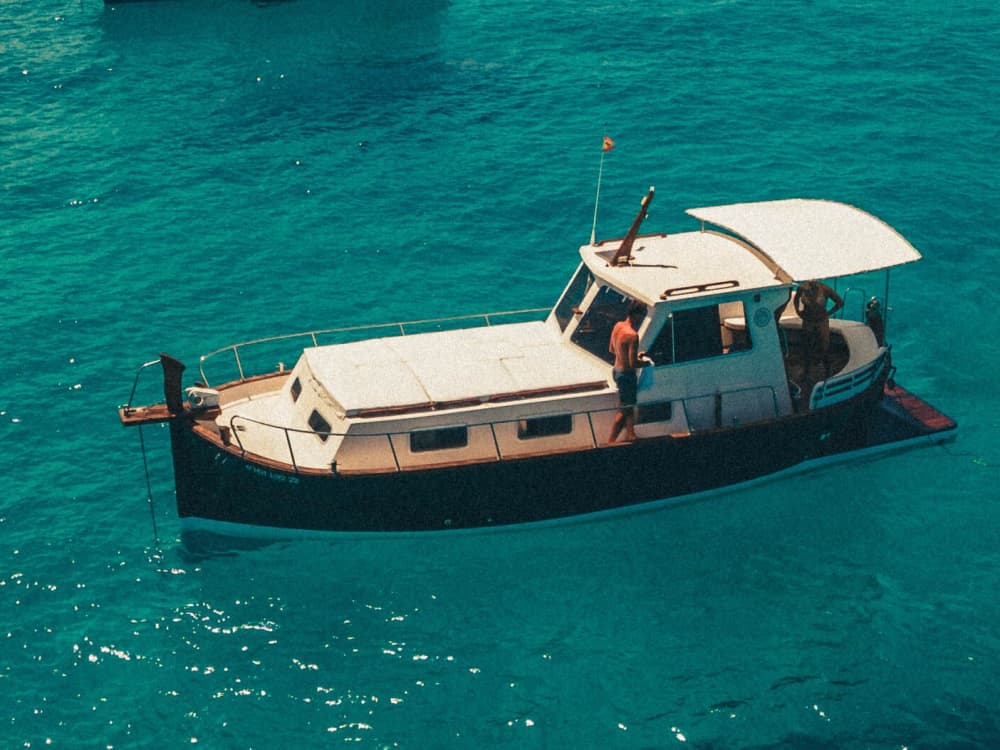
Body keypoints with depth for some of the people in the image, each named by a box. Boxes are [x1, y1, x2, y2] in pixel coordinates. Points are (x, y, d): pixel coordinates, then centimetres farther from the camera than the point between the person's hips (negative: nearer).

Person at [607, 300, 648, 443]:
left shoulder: (618, 326, -1)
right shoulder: (632, 335, -27)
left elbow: (611, 349, 13)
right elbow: (633, 363, -28)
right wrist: (646, 363, -8)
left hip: (617, 370, 9)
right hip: (627, 374, -9)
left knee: (630, 406, 24)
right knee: (624, 410, 3)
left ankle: (630, 435, 36)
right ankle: (611, 442, 9)